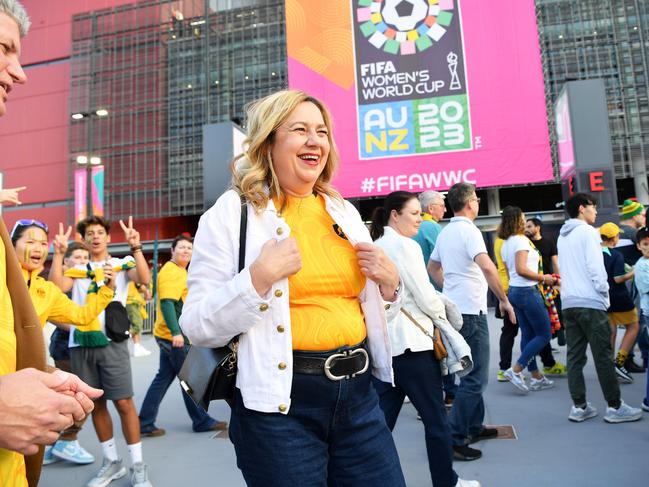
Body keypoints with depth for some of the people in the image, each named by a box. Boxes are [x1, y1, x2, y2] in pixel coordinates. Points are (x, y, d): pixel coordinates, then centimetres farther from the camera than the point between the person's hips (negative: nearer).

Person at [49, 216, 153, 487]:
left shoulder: (122, 263, 6)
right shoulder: (77, 269, 13)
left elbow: (144, 279, -13)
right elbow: (57, 287, -6)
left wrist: (135, 247, -20)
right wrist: (58, 253, -8)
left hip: (111, 341, -3)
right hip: (80, 343, 3)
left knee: (123, 403, -4)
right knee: (96, 404, 11)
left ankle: (138, 465, 8)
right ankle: (111, 462, 26)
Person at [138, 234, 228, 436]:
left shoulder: (180, 271, 17)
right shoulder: (171, 272, -14)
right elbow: (166, 303, -24)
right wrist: (176, 332, -29)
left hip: (174, 336, 10)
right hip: (174, 336, -10)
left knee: (163, 378, 12)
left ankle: (145, 423, 17)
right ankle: (201, 421, 16)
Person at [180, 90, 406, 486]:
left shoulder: (345, 213, 8)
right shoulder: (231, 213, -7)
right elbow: (199, 328, -11)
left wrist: (389, 283, -3)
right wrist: (259, 277, -22)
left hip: (357, 392, 5)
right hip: (280, 400, -4)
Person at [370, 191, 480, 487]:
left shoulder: (375, 246, 12)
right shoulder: (405, 245, -12)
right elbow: (426, 298, -13)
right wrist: (441, 316, 7)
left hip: (382, 343, 8)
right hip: (410, 343, -7)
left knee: (382, 420, 11)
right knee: (435, 418, 10)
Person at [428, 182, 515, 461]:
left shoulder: (445, 232, 13)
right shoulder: (468, 230, -14)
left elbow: (432, 268, 24)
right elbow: (487, 267, -28)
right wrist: (504, 300, -19)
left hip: (454, 308, 9)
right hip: (470, 310, -9)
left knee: (473, 372, 20)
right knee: (475, 378, -4)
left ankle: (475, 427, 31)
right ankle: (454, 440, -1)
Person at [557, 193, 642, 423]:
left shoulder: (562, 236, 16)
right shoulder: (588, 232, -6)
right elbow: (595, 266, -14)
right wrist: (604, 292, -1)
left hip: (568, 303, 7)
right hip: (590, 302, -7)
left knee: (574, 357, 6)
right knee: (603, 356, 0)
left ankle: (579, 406, 9)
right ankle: (615, 406, 7)